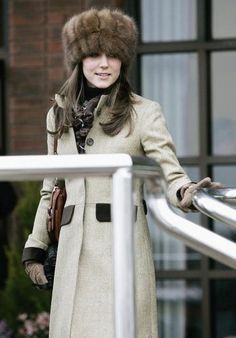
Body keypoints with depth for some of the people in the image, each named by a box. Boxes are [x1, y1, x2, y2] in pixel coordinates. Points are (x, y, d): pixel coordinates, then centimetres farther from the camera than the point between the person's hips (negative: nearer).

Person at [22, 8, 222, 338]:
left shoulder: (144, 112, -1)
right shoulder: (59, 115, 12)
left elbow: (169, 174, -8)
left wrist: (186, 192, -30)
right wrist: (36, 246, 18)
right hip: (74, 248, 4)